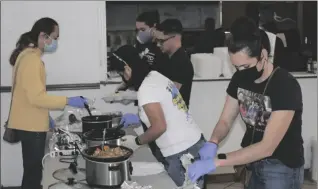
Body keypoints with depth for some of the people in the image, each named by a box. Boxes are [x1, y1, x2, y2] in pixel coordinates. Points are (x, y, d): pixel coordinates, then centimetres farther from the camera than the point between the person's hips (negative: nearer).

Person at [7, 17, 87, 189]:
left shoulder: (28, 55, 13)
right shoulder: (31, 59, -19)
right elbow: (37, 97, -24)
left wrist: (45, 116, 20)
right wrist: (68, 101, -20)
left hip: (30, 122, 10)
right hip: (30, 125, -10)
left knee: (32, 170, 16)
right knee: (34, 171, -3)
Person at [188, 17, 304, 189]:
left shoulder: (286, 85, -26)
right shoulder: (240, 78, -6)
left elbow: (267, 147, -29)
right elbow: (225, 121, 1)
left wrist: (216, 161, -34)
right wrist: (212, 143, -22)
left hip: (282, 169, -5)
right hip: (256, 164, 6)